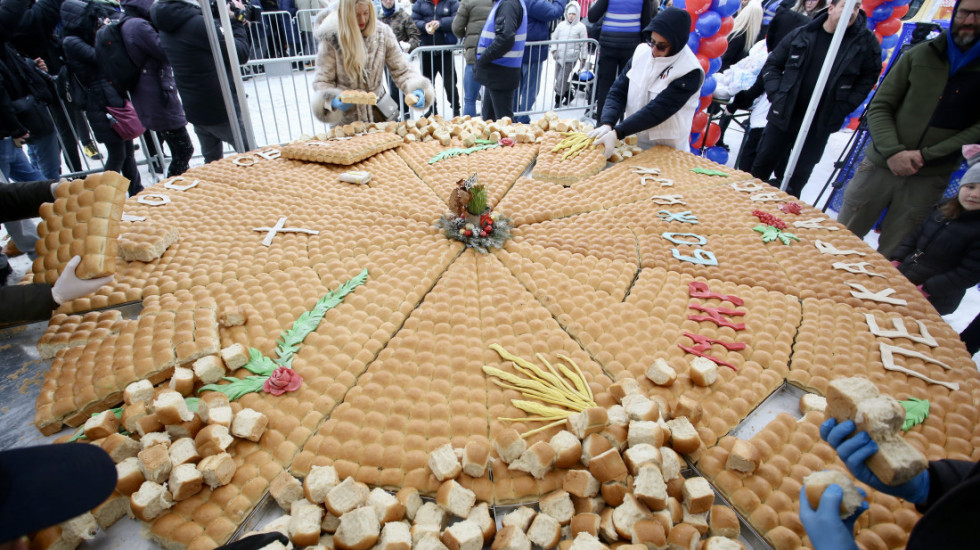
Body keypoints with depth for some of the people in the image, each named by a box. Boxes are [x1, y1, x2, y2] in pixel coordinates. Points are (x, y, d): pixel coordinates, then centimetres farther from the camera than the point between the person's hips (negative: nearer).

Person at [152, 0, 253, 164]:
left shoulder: (165, 29, 5)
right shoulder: (199, 23, -20)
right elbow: (241, 54, -15)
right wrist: (237, 22, -1)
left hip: (193, 110, 8)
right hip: (222, 109, -8)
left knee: (211, 161, 19)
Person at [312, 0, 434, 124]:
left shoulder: (382, 32, -6)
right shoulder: (331, 39, -12)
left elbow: (401, 70, -3)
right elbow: (322, 81, -8)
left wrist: (417, 90, -23)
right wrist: (333, 102, -29)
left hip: (379, 113, 2)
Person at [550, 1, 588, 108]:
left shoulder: (581, 27, -1)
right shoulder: (561, 25, 9)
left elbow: (584, 44, 1)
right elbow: (554, 37, 16)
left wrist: (583, 57, -1)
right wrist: (554, 49, 2)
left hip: (571, 58, -5)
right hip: (559, 56, 5)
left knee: (561, 79, -11)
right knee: (558, 78, 10)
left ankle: (558, 100, 3)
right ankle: (569, 95, 31)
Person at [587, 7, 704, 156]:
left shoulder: (690, 72, -17)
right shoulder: (642, 52, -1)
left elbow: (657, 110, -24)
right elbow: (618, 91, -3)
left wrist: (616, 133, -32)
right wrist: (607, 124, -20)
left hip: (665, 150, -4)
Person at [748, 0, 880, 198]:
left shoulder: (866, 41, -2)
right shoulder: (802, 34, -2)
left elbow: (869, 78, 5)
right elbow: (772, 65, 6)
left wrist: (844, 108, -6)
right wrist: (776, 94, -6)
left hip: (821, 123, 0)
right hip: (784, 114, 0)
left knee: (800, 174, 6)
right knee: (763, 163, 8)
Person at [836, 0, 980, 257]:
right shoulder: (920, 54, 4)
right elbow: (880, 106, 0)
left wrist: (926, 155, -16)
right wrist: (892, 151, -14)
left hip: (928, 180, 0)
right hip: (880, 166, 1)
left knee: (891, 255, 5)